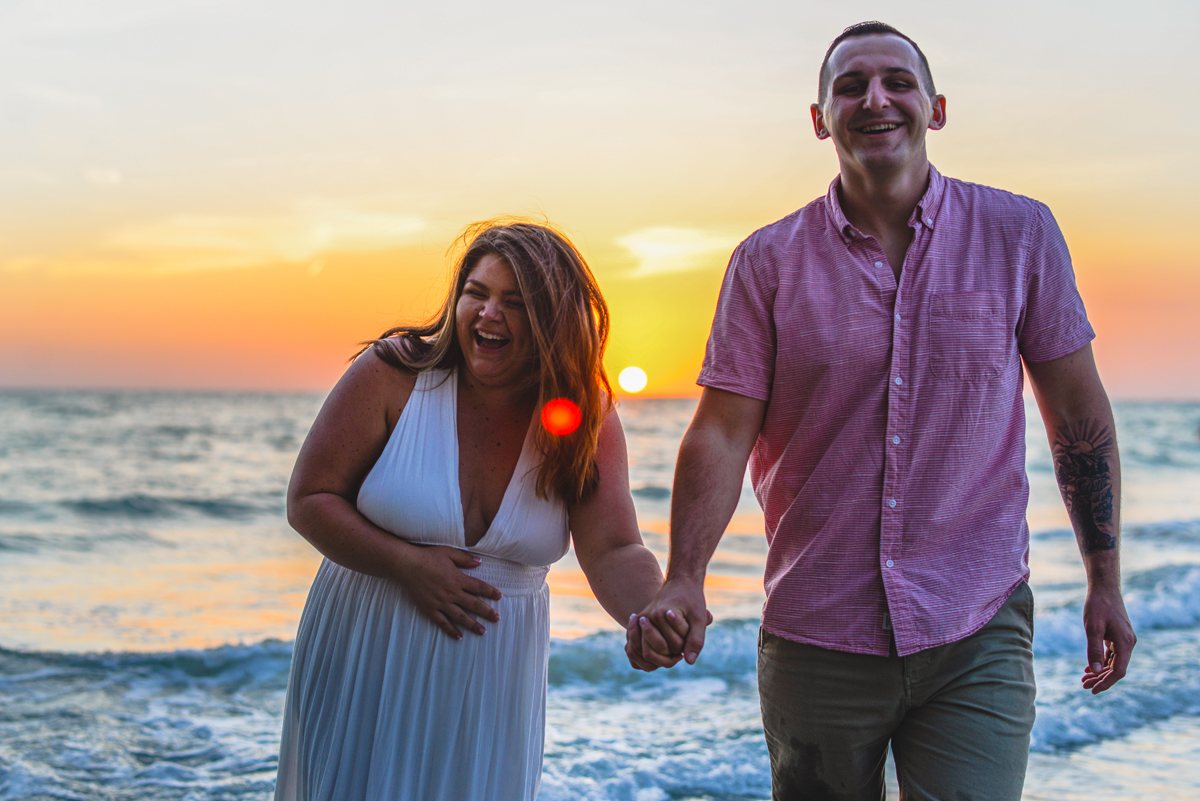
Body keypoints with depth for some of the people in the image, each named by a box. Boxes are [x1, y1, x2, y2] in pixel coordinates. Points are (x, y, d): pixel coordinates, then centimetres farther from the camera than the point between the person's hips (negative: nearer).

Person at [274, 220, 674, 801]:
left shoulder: (586, 421, -5)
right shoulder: (392, 375, -11)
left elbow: (614, 552, -14)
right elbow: (308, 502, -7)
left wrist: (655, 615, -36)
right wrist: (407, 564, -19)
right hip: (365, 664, -1)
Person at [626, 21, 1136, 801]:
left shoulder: (1019, 233, 0)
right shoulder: (768, 261, 0)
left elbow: (1079, 412, 6)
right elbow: (722, 432, -5)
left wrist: (1105, 581, 7)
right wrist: (683, 581, -19)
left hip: (977, 636, -1)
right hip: (817, 639, 1)